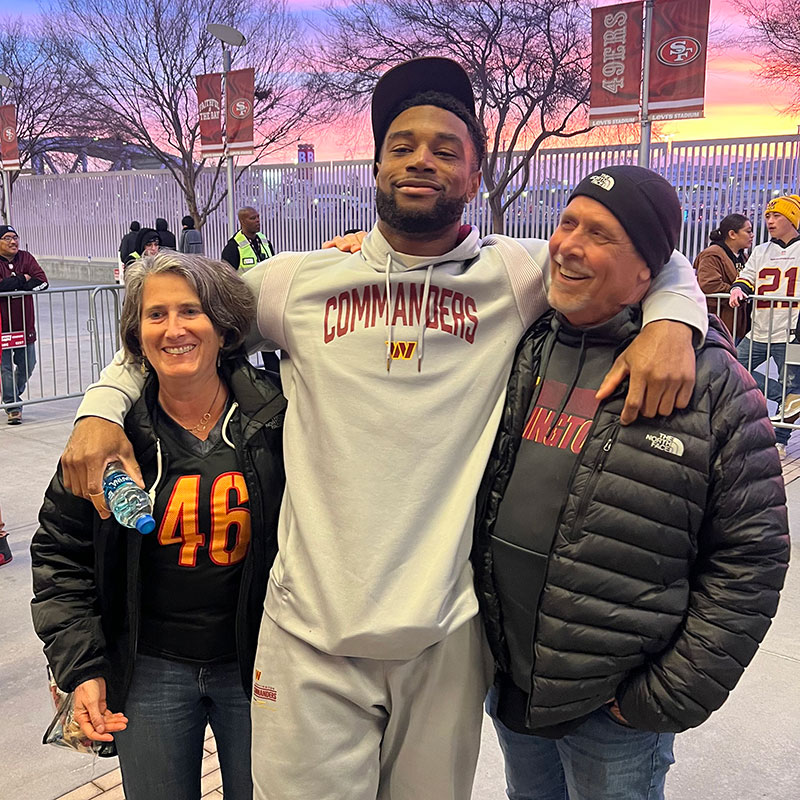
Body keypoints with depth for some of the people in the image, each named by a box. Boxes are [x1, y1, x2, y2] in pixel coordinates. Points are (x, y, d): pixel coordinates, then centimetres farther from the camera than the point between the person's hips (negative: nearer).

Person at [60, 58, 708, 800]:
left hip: (448, 632, 0)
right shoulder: (297, 281, 2)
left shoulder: (516, 275, -1)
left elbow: (659, 257, 10)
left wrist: (671, 320, -11)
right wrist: (102, 406, 4)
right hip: (310, 630, 0)